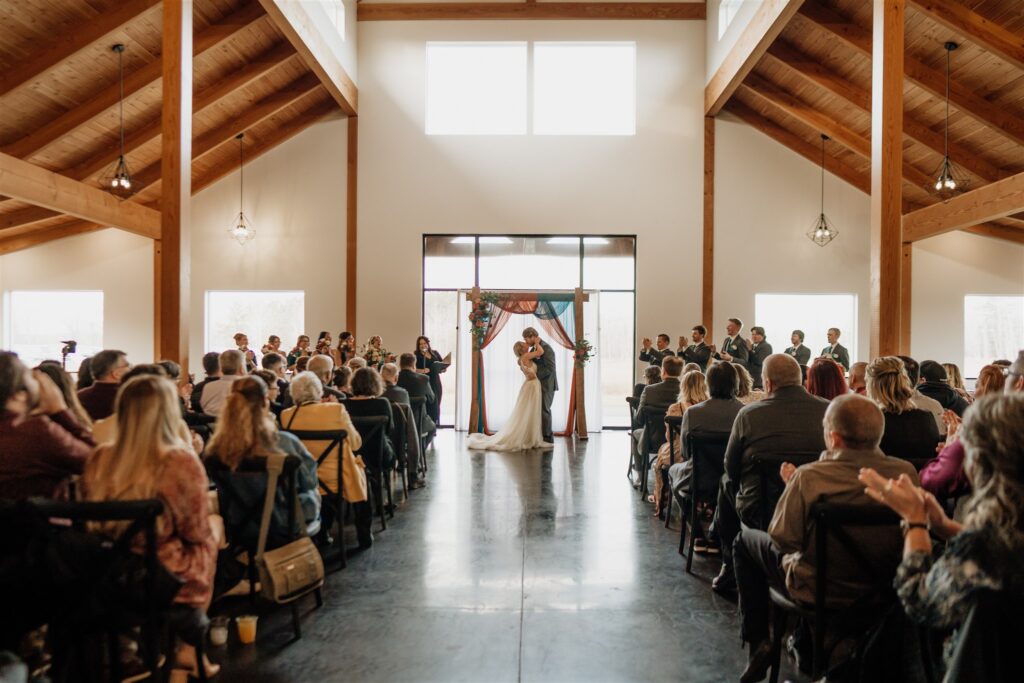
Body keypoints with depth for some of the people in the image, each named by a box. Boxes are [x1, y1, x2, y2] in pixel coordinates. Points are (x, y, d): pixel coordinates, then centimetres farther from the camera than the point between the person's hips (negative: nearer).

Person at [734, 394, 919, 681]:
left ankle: (758, 642, 26)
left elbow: (781, 539, -20)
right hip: (882, 590, 4)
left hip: (816, 591, -4)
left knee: (746, 539, 20)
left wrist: (792, 486, -6)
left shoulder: (809, 477, -30)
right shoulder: (907, 472, -17)